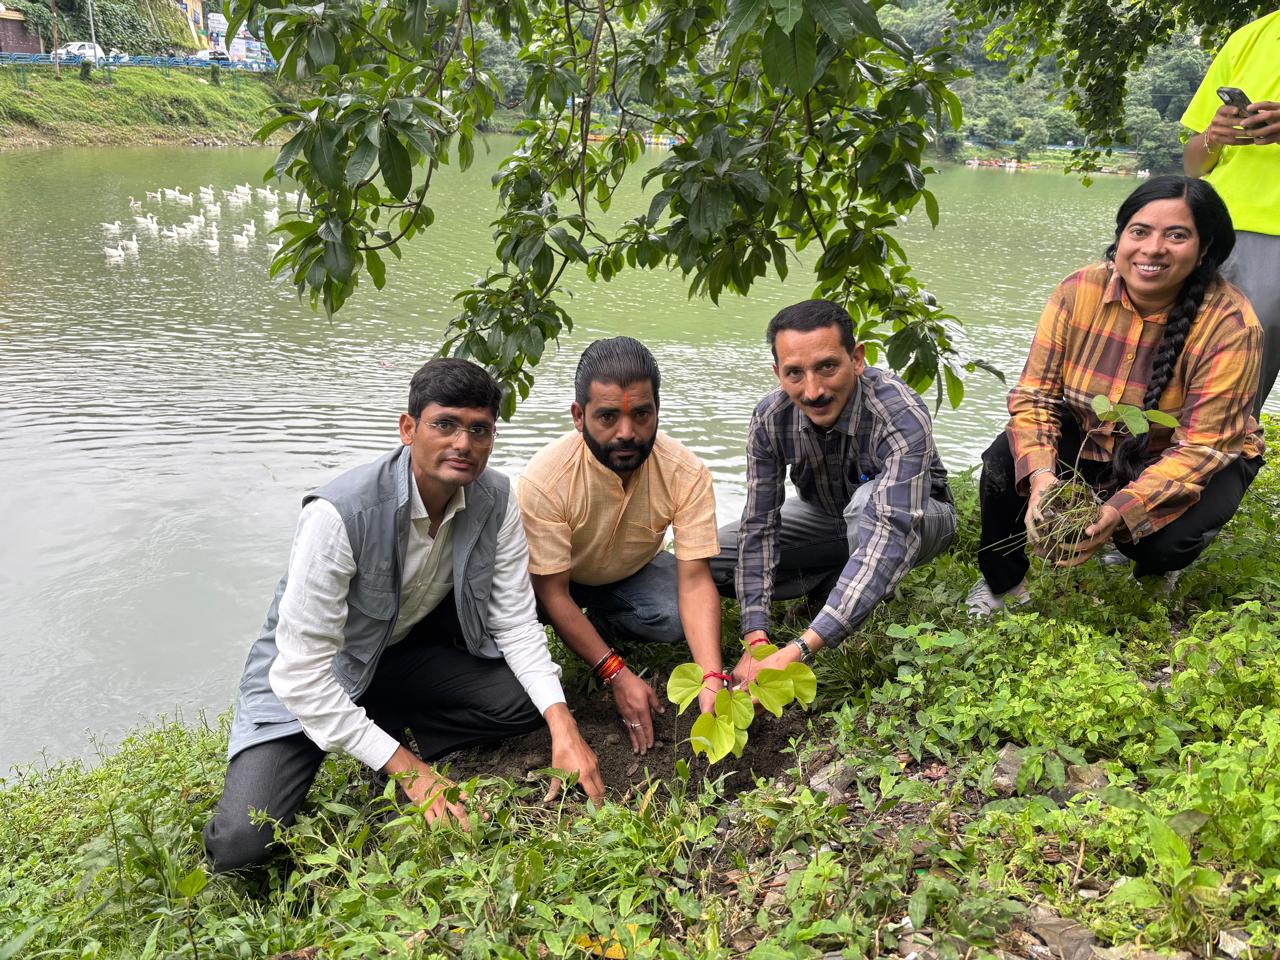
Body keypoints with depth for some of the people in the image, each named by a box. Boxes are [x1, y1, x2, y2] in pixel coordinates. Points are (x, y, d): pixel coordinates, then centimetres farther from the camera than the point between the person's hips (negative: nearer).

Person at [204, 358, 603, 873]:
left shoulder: (494, 500, -14)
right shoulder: (340, 514, -32)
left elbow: (515, 621, -9)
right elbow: (301, 671, -30)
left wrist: (562, 724, -25)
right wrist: (408, 771, -29)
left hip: (408, 653, 4)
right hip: (306, 676, -4)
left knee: (528, 701, -19)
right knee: (240, 844, -20)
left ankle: (394, 721, 5)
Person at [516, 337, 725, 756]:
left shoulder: (687, 474, -27)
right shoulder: (544, 479, -33)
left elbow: (694, 581, -27)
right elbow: (552, 593, -28)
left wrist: (712, 680, -41)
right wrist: (618, 676, -32)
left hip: (633, 572, 2)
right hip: (560, 578, -1)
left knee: (680, 618, -30)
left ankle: (602, 625, 2)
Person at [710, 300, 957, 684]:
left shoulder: (902, 417, -38)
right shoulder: (770, 419, -23)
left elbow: (890, 537, -48)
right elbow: (758, 527, -21)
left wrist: (800, 649, -56)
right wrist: (755, 640, -34)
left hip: (917, 518, -4)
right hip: (828, 517, 4)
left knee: (867, 500, -41)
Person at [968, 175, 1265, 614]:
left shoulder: (1230, 325, -25)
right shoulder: (1079, 291, -17)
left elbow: (1200, 448, -26)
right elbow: (1035, 394, -16)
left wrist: (1121, 510, -41)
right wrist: (1041, 475, -34)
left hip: (1192, 461, -2)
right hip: (1088, 439, 2)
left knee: (1168, 539, -32)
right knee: (1004, 462, -24)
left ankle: (1153, 573, 10)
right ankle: (1002, 584, 3)